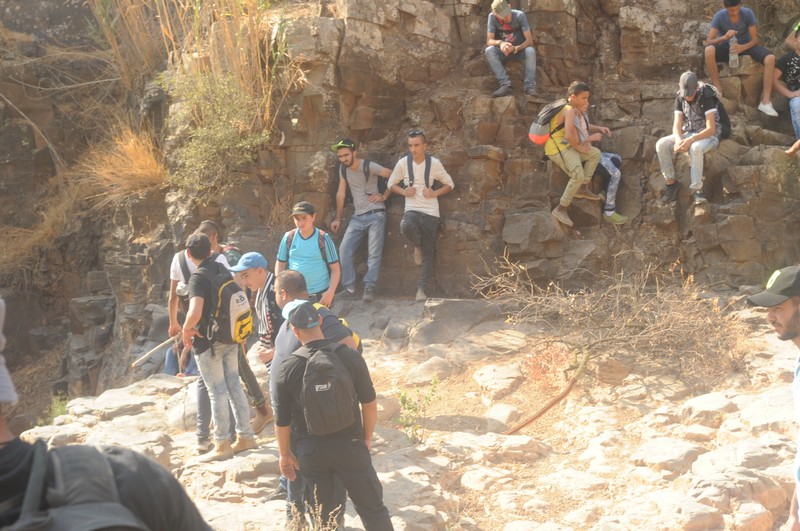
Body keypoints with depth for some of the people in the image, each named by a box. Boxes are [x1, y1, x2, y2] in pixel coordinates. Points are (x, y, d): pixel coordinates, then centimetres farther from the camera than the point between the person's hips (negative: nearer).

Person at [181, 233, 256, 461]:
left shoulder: (198, 277, -18)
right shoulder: (223, 269, 6)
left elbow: (194, 313, -31)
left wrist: (186, 330, -13)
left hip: (208, 341, -7)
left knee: (217, 391, 0)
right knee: (234, 385, 13)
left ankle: (222, 445, 7)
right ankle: (245, 436, 20)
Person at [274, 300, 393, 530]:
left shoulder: (287, 368, -12)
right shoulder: (350, 358, -14)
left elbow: (282, 419, -4)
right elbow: (370, 403, -5)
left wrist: (284, 454, 11)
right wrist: (367, 437, 11)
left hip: (310, 450, 1)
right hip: (350, 445, -1)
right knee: (372, 507, 12)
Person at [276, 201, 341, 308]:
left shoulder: (323, 239, -6)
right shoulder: (288, 238, 0)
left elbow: (335, 269, -3)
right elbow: (280, 265, 9)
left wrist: (330, 292, -13)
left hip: (320, 294, -2)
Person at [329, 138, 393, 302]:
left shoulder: (369, 166, -12)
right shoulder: (344, 169, 5)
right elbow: (341, 193, 10)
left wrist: (384, 196, -6)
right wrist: (338, 218, 8)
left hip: (376, 215, -5)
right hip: (357, 217, 5)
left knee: (374, 254, -11)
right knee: (344, 250, -8)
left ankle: (369, 288, -9)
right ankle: (349, 288, -5)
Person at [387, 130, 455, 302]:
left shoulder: (434, 163, -3)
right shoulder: (403, 163, -1)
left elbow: (449, 184, 8)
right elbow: (391, 184, 13)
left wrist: (435, 193, -9)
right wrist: (403, 191, -7)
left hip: (430, 212, 0)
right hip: (411, 209, 0)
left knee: (428, 253, -2)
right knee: (406, 226, -35)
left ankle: (421, 289, 4)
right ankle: (418, 246, -1)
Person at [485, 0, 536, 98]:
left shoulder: (520, 15, -16)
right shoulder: (492, 17, -13)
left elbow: (529, 41, -18)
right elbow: (489, 41, -14)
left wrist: (515, 49, -36)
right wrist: (500, 43, -36)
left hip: (520, 50, -2)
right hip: (503, 52, 2)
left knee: (530, 51, -35)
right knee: (489, 50, -29)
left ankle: (530, 88, -33)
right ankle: (505, 85, -36)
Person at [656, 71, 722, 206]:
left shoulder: (706, 98, -17)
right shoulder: (680, 99, 1)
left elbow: (711, 129, -22)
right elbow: (677, 126, -3)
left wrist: (691, 140, -34)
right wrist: (679, 140, -26)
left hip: (709, 136, -6)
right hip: (688, 133, 6)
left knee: (695, 148, -40)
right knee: (661, 145, -18)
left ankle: (697, 190, -34)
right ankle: (671, 182, -8)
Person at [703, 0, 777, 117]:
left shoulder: (748, 13, -15)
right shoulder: (719, 16, -17)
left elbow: (755, 39, -13)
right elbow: (708, 42, -21)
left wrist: (743, 47, -34)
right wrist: (724, 37, -40)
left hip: (745, 45, 1)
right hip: (727, 47, -1)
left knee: (770, 58, -27)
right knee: (708, 50, -36)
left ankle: (766, 101, -26)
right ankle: (718, 90, -25)